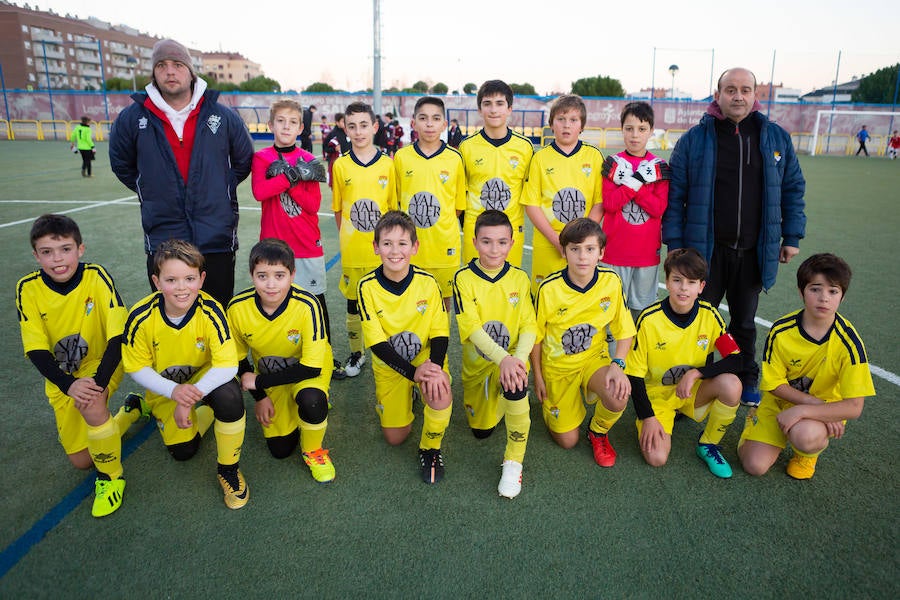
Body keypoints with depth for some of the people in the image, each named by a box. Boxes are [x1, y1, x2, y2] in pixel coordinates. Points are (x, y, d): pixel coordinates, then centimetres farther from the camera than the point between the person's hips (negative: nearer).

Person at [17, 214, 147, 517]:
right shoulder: (28, 289, -13)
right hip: (61, 377, 4)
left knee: (91, 406, -37)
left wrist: (98, 381, -31)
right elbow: (37, 350, -12)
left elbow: (118, 335, -21)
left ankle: (111, 477, -12)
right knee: (80, 461, 6)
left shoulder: (96, 277, -20)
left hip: (103, 364, -3)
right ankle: (131, 409, 32)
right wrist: (69, 385, -26)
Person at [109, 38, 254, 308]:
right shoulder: (132, 119, 2)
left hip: (217, 240, 0)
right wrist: (150, 192, 11)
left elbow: (244, 160, 16)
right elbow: (122, 164, 18)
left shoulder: (223, 116, 1)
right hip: (161, 240, 1)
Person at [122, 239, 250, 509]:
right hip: (165, 388, 2)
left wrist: (190, 399, -35)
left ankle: (229, 469, -12)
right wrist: (174, 391, -29)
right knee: (183, 451, -3)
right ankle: (204, 413, 31)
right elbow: (137, 368, -13)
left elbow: (227, 365, -29)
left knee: (229, 395, -36)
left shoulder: (210, 311, -29)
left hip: (206, 377, -2)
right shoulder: (141, 317, -24)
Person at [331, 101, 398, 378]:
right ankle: (356, 354, 30)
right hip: (352, 251, 1)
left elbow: (395, 207, 3)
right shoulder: (340, 165, 1)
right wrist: (346, 238, 3)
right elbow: (338, 209, 7)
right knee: (353, 303, 12)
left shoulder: (388, 164, -1)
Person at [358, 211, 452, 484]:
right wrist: (412, 371, -28)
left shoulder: (427, 282, -15)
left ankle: (430, 449, -3)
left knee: (441, 397, -33)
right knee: (394, 437, 5)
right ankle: (407, 396, 37)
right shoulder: (368, 286, -17)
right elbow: (376, 341, -17)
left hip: (427, 358, -1)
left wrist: (434, 367, -30)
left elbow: (440, 333, -11)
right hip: (389, 365, 1)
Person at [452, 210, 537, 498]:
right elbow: (472, 327, -20)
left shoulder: (519, 278, -5)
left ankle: (513, 462, -18)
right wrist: (503, 358, -35)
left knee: (515, 385, -36)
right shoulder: (464, 279, -11)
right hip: (477, 363, 1)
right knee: (481, 430, 10)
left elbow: (529, 325, -11)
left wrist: (517, 358, -30)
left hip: (512, 358, -1)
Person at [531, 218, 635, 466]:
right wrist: (538, 378, -1)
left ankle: (598, 432, 5)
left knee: (619, 395, -31)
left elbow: (624, 331, -4)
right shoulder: (549, 289, -20)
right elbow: (536, 336, -6)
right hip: (557, 364, -1)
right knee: (567, 440, 3)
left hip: (594, 358, 1)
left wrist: (617, 364, -21)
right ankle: (549, 402, 37)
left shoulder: (611, 282, -15)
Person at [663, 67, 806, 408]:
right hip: (705, 250, -2)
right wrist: (674, 242, -8)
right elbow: (675, 194, -5)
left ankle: (747, 380, 37)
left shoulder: (777, 138, 4)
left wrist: (792, 237, 7)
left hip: (754, 252, 3)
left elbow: (793, 189, 10)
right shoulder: (695, 139, -5)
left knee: (745, 321, 19)